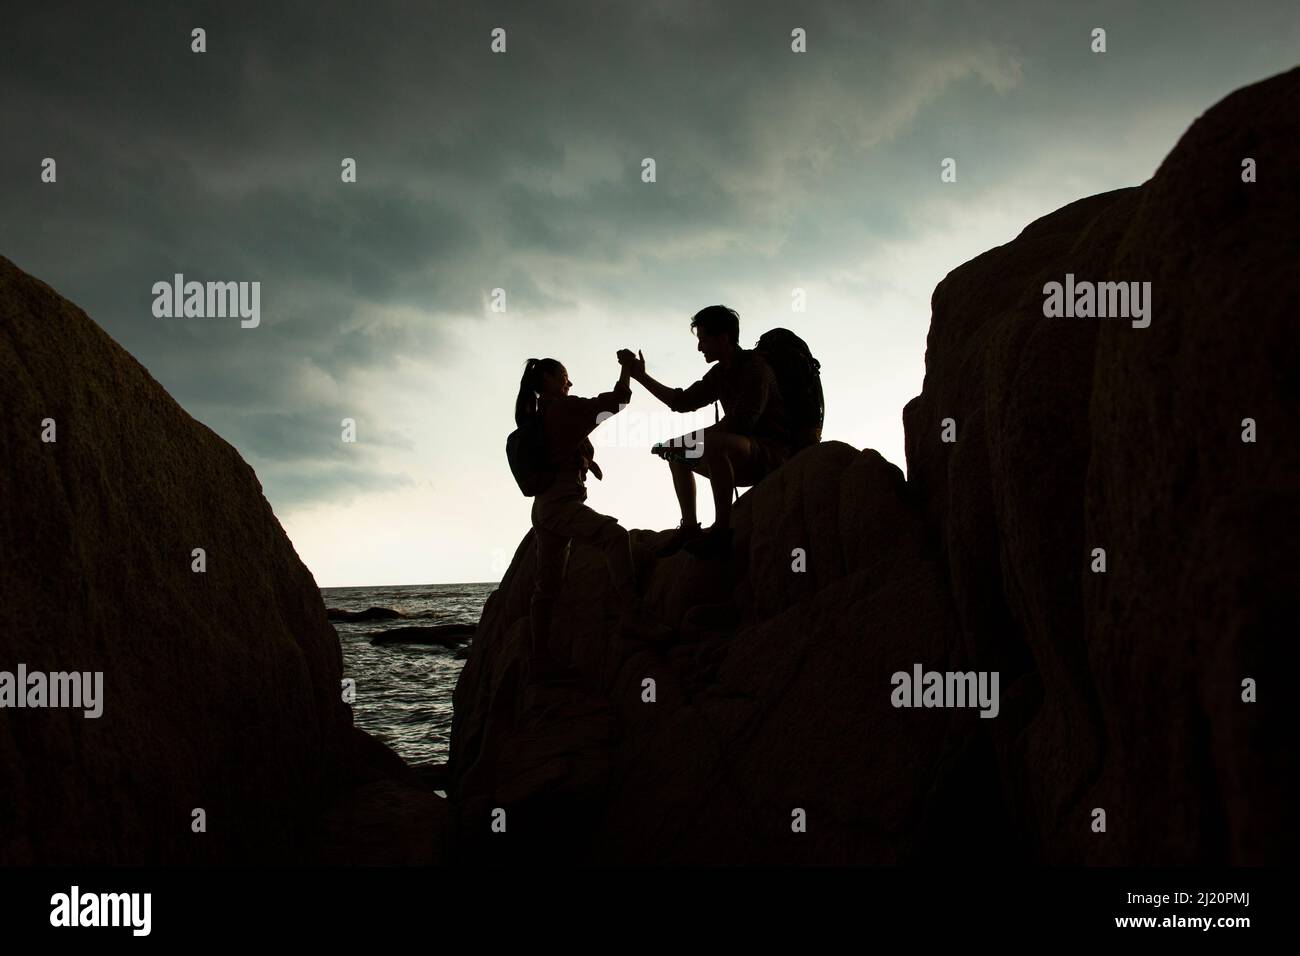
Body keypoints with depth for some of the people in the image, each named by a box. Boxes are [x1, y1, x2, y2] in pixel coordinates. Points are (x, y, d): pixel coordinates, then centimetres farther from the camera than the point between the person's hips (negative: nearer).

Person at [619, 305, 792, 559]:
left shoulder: (755, 365, -15)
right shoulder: (719, 374, 13)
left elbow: (740, 421, -25)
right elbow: (682, 402, 22)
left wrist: (689, 440, -19)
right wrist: (640, 376, 17)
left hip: (774, 450, -10)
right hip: (748, 458, 10)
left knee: (714, 443, -36)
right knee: (679, 454, 19)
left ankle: (722, 530, -33)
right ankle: (689, 526, 6)